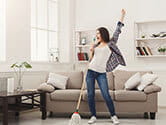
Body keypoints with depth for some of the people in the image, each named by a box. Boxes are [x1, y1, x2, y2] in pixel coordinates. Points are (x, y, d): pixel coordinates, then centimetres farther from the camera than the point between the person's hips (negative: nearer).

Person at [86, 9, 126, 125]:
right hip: (91, 71, 4)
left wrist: (122, 16, -1)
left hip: (101, 73, -4)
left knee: (106, 95, -10)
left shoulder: (110, 44, 5)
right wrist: (91, 52, 3)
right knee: (90, 95, 3)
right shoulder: (96, 46, 16)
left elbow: (117, 31, 0)